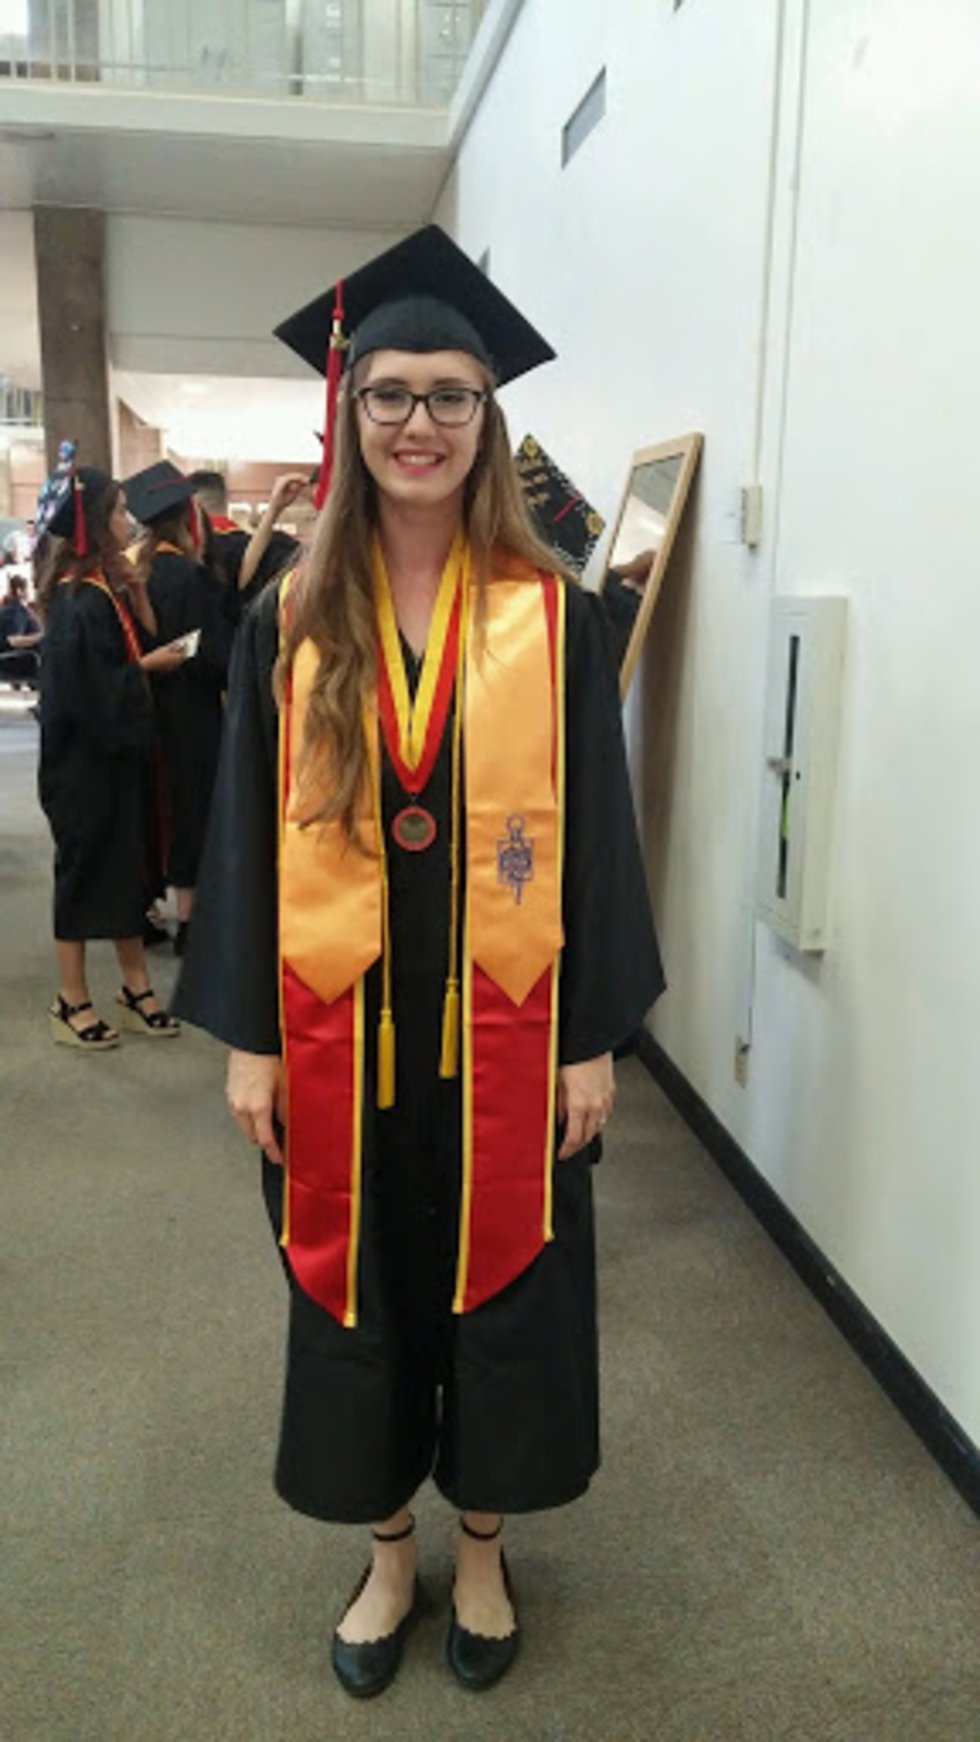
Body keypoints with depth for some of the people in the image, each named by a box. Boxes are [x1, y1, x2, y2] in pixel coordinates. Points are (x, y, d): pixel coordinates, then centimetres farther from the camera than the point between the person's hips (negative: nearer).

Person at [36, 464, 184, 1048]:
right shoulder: (78, 599, -19)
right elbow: (90, 686, -24)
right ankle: (72, 1002, 15)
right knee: (86, 869, 2)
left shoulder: (107, 586, 10)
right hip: (87, 758, -9)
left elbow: (142, 643, 9)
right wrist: (148, 665, -13)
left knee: (129, 866, 14)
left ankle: (135, 989, 25)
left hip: (119, 751, 9)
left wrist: (137, 595, -1)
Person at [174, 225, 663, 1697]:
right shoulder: (291, 622, 1)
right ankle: (388, 1547, 39)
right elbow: (249, 835, 2)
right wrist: (246, 1037, -1)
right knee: (356, 1286, 15)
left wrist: (595, 1037, -5)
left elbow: (594, 831, -3)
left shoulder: (553, 619, -3)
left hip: (504, 1026, -1)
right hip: (340, 1028, 2)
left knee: (500, 1281, 13)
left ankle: (482, 1546, 39)